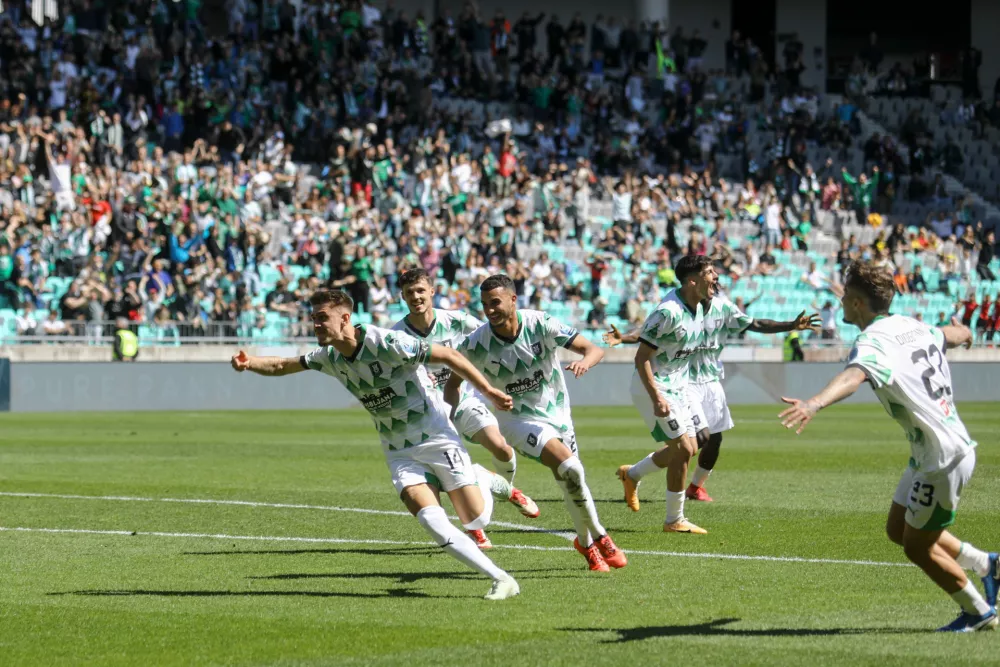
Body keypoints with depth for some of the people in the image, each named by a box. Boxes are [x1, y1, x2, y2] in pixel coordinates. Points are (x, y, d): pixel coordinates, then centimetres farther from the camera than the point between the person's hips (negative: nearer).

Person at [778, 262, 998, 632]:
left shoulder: (874, 341, -21)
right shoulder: (912, 326, 6)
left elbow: (852, 377, -45)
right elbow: (956, 334, 28)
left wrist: (814, 404, -63)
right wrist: (964, 333, 55)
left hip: (942, 459, -9)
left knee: (917, 547, 5)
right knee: (898, 529, 19)